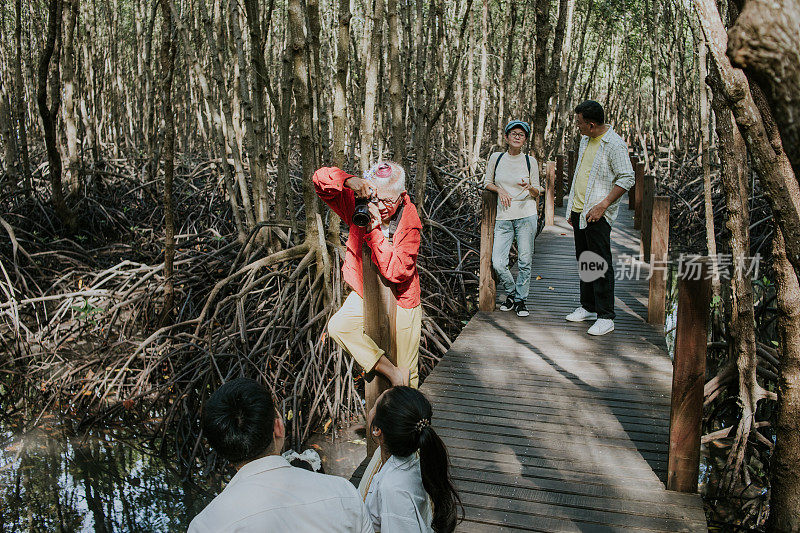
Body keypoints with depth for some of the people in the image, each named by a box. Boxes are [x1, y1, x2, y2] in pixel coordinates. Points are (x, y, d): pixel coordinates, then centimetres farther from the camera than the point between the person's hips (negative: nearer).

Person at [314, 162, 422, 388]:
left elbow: (395, 271, -29)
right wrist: (351, 181, -37)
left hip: (401, 300, -3)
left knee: (408, 371, 1)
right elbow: (322, 178, -17)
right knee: (338, 327, -23)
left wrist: (375, 230, -34)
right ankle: (392, 373, -14)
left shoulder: (410, 224, -21)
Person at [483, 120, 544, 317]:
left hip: (527, 215, 0)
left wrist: (531, 188, -13)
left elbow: (537, 192, 10)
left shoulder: (530, 161, 4)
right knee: (498, 262, -7)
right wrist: (500, 190, -5)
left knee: (524, 261, 0)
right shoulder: (496, 158, 5)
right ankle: (511, 293, 20)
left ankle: (520, 300, 18)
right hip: (504, 217, 1)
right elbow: (487, 182, 15)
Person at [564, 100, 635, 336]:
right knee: (584, 261, 14)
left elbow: (627, 179, -15)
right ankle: (588, 307, 26)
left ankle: (606, 317, -1)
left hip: (598, 214, -8)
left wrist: (603, 205, -20)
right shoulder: (586, 140, 14)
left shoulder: (615, 144, -13)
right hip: (579, 210, 9)